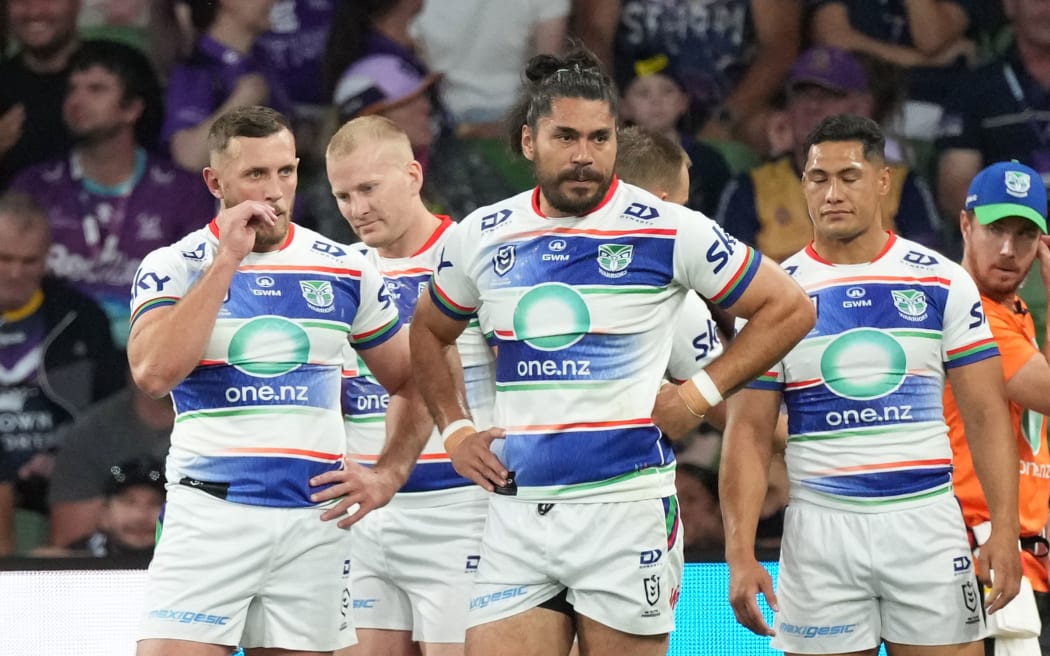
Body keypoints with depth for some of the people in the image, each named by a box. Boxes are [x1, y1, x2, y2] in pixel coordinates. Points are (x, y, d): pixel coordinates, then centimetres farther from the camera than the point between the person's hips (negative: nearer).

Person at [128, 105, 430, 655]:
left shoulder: (344, 270, 9)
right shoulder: (173, 268, 0)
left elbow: (411, 384, 19)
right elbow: (154, 373, -18)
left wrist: (388, 475, 4)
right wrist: (226, 261, -14)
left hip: (315, 518, 3)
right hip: (208, 517, -3)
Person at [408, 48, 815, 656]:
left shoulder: (667, 230, -3)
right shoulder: (483, 236, 9)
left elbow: (789, 308, 3)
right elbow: (429, 333, 27)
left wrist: (700, 394, -4)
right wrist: (455, 431, 14)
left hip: (627, 504, -3)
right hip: (517, 510, 3)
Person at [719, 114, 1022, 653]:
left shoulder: (943, 283, 4)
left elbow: (986, 414, 3)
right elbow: (748, 433, 2)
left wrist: (1004, 531, -8)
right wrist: (740, 554, -8)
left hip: (928, 523, 0)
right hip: (820, 529, 0)